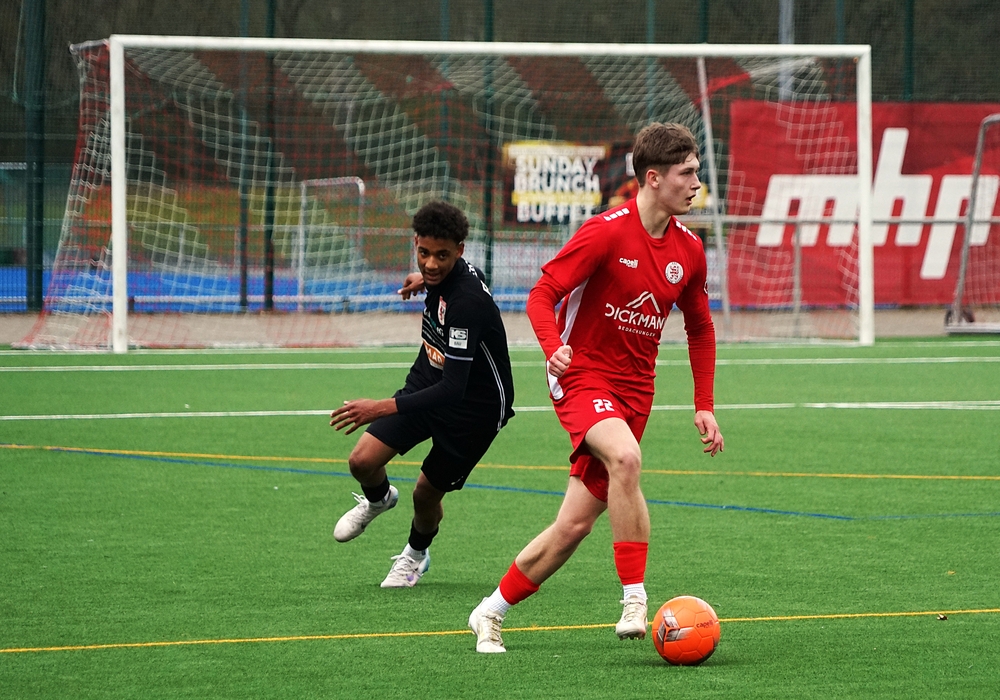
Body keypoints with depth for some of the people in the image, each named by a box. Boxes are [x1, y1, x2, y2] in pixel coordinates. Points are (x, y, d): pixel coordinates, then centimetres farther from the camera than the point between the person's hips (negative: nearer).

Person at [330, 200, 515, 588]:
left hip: (475, 406, -7)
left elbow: (453, 389, -39)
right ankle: (378, 498, 31)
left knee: (427, 493, 3)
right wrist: (425, 280, 28)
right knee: (363, 461, -6)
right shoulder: (442, 274, -12)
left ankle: (415, 554, 37)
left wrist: (382, 409, -45)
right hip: (429, 380, 7)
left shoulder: (467, 302, -36)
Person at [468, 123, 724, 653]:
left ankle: (491, 613, 17)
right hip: (582, 376, -6)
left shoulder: (688, 249, 5)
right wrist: (554, 348, -33)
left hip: (633, 390, 6)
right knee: (625, 457, -36)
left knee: (576, 524, 1)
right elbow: (542, 294, -13)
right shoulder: (607, 231, -13)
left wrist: (704, 406, 13)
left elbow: (700, 329, 19)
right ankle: (634, 600, -31)